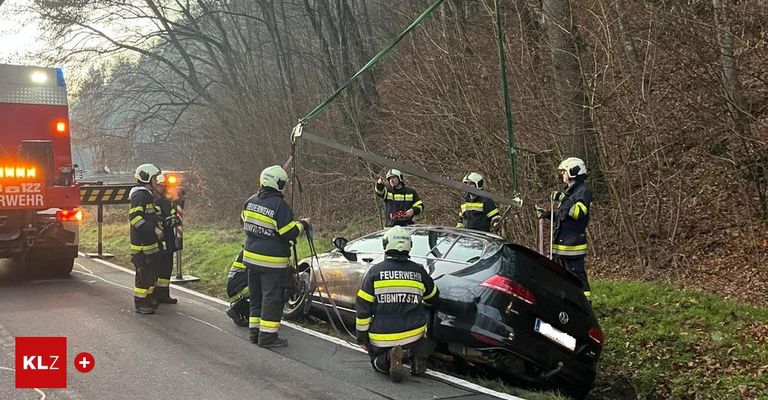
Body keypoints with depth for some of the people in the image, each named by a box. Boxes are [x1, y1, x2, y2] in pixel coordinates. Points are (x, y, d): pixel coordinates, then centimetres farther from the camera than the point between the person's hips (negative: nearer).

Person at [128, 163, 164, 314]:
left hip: (151, 241, 10)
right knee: (144, 273, -6)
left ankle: (148, 299, 28)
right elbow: (134, 217, -24)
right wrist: (153, 229, -26)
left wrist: (157, 228, 19)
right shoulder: (140, 195, -15)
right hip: (142, 243, -10)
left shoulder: (148, 194, 18)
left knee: (153, 270, 16)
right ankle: (140, 304, 2)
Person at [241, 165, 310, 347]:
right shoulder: (280, 206, -18)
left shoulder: (251, 201, 4)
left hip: (251, 257, 7)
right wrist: (302, 225, 1)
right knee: (272, 298, 1)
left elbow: (244, 223, 16)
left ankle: (255, 331, 22)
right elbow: (289, 233, -17)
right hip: (272, 261, -7)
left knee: (256, 296, 17)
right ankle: (267, 336, 3)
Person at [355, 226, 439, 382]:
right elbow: (433, 298, 20)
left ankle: (389, 357, -10)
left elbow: (362, 307, -4)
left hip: (381, 338, -1)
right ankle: (418, 358, -1)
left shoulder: (375, 272, -5)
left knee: (377, 361, 26)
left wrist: (362, 336, 7)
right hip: (413, 334, 1)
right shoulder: (419, 271, 2)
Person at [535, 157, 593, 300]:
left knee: (577, 275, -7)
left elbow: (578, 212, -24)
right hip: (561, 243, 10)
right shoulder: (569, 191, 20)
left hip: (573, 244, -10)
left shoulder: (584, 190, -10)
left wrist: (563, 199, -24)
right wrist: (547, 214, 15)